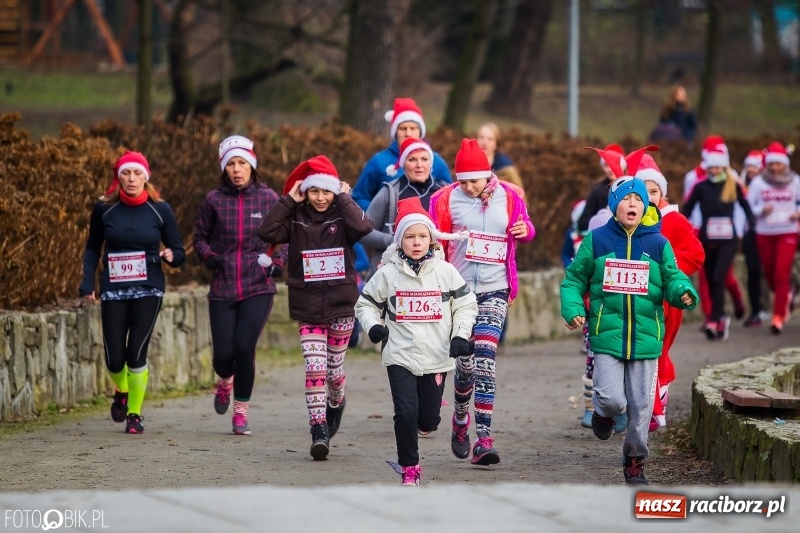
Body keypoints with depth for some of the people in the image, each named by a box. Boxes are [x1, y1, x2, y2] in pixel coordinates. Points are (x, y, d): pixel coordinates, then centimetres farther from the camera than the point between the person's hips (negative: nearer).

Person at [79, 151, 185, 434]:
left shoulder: (160, 209, -1)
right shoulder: (104, 209, 0)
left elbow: (179, 252, 4)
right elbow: (92, 249, 11)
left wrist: (171, 256, -19)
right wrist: (88, 283, 1)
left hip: (148, 290, -1)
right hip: (113, 291, 1)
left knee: (136, 353, -11)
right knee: (114, 358, -1)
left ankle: (135, 413, 8)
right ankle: (122, 391, 35)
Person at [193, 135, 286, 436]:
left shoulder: (268, 198, 1)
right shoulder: (214, 200, 2)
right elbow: (200, 237, 12)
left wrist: (278, 261, -5)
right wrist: (208, 256, -7)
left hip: (258, 288, -1)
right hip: (222, 289, 1)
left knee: (244, 348, -14)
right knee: (224, 353, -2)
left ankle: (241, 411, 5)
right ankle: (225, 381, 37)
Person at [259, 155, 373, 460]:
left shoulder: (342, 215, -3)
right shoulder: (295, 218, 1)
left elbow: (363, 227, -24)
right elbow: (267, 232, -14)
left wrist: (344, 198, -13)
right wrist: (288, 201, -10)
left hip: (340, 304, 0)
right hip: (307, 307, 0)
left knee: (334, 367, 12)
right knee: (314, 369, -10)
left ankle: (336, 405, 43)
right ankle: (319, 432, -10)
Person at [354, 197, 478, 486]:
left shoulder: (445, 272, 1)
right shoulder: (388, 274, 0)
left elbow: (466, 304, 8)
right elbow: (366, 303, 11)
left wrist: (460, 335, -5)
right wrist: (373, 326, -8)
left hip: (436, 358, 1)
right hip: (400, 356, -1)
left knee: (428, 420, 3)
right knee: (406, 413, -13)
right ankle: (409, 469, 2)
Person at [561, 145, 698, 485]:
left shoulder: (658, 243, 5)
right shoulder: (597, 241, 2)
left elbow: (673, 279, 5)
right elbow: (574, 279, 9)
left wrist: (683, 293, -18)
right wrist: (573, 309, -8)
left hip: (645, 337, 2)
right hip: (607, 336, -2)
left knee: (641, 405, 5)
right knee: (612, 399, -13)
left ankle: (635, 462, 23)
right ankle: (603, 413, 24)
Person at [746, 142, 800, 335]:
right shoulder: (758, 182, -1)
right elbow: (749, 207, 0)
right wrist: (761, 210, -18)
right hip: (764, 233, 2)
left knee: (782, 273, -13)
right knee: (769, 273, 11)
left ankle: (778, 316, -10)